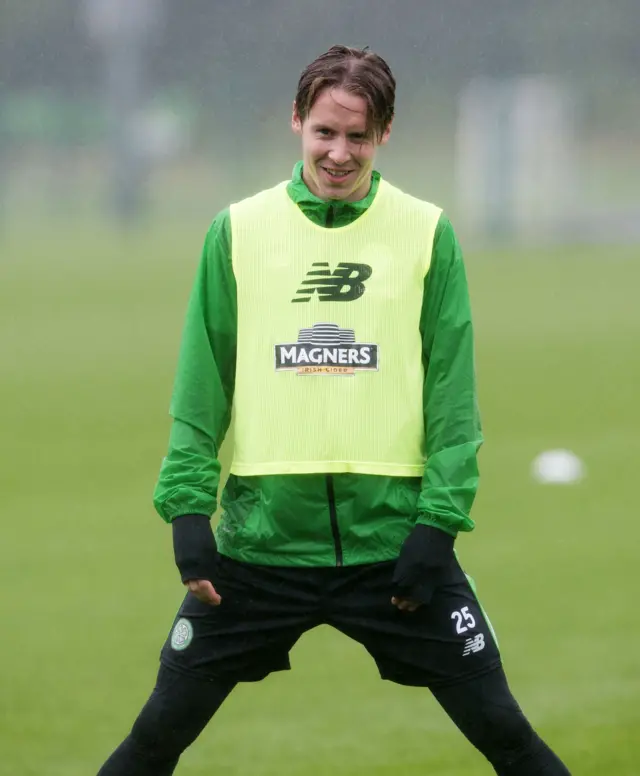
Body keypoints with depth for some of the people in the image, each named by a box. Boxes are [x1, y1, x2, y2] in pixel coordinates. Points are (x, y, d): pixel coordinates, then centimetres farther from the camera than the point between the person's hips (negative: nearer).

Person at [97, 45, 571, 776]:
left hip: (394, 539, -1)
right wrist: (186, 505, -4)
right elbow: (201, 384, 5)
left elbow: (452, 388, 1)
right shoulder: (239, 231, 4)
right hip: (262, 538, 1)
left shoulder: (427, 233, 1)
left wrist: (439, 519, -7)